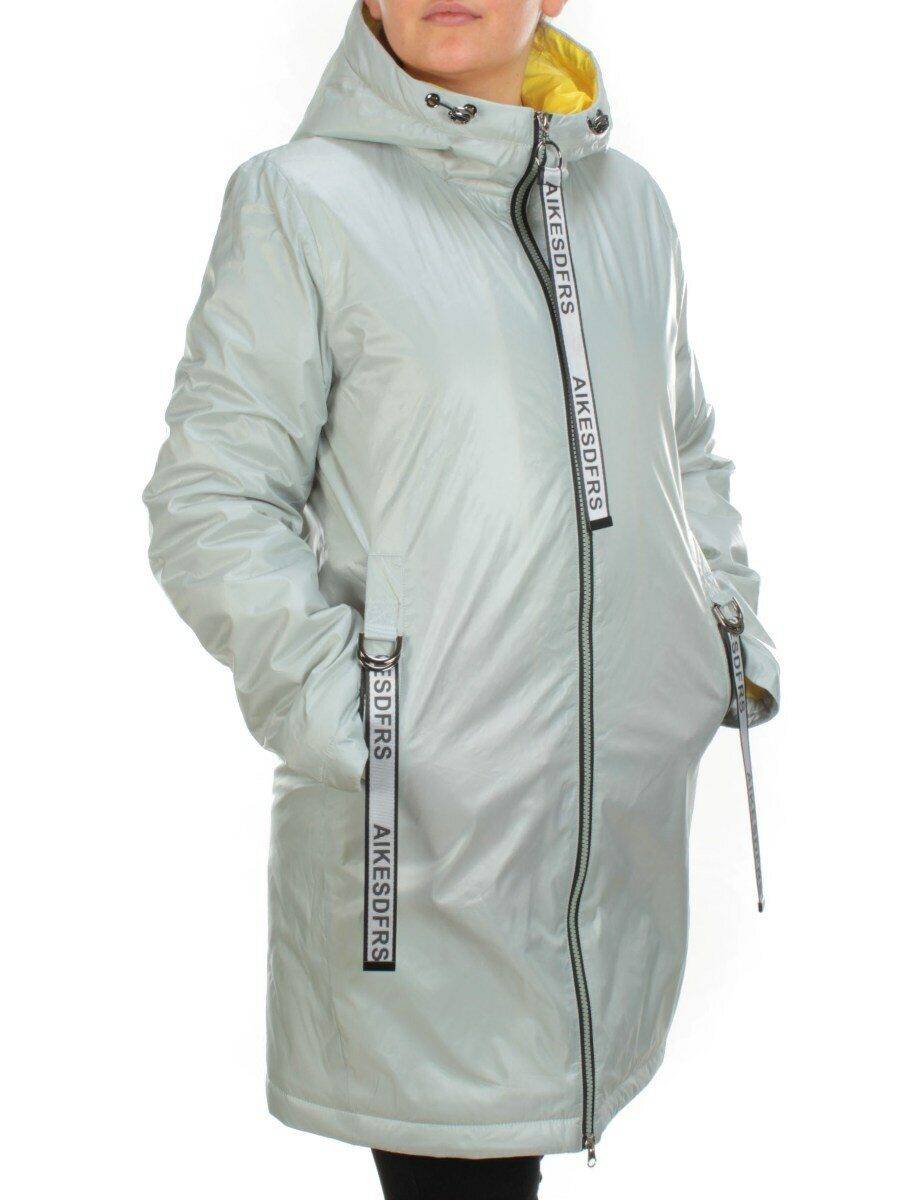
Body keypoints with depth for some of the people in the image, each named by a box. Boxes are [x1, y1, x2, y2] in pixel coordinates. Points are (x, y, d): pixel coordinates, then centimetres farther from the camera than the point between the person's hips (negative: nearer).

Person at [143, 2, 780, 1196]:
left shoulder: (626, 200, 14)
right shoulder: (301, 198, -3)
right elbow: (210, 504, -6)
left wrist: (738, 638, 12)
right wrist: (333, 710, -16)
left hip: (635, 795, 5)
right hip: (423, 823, -5)